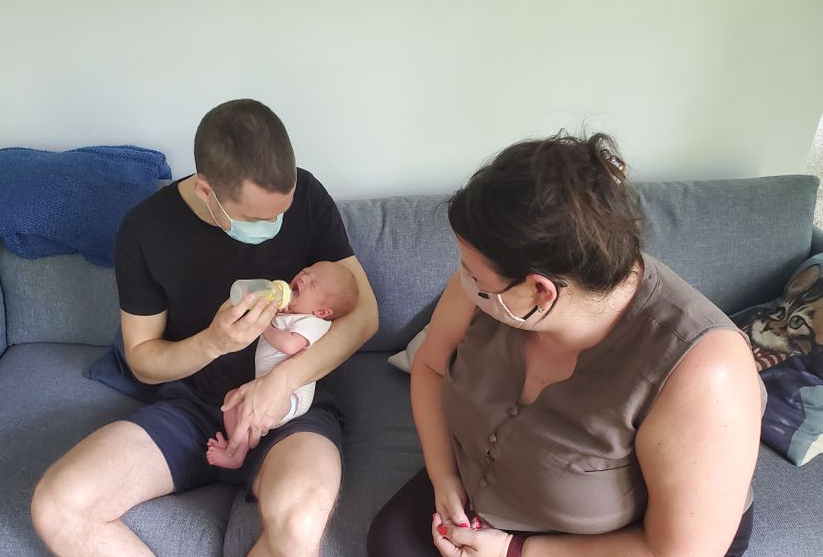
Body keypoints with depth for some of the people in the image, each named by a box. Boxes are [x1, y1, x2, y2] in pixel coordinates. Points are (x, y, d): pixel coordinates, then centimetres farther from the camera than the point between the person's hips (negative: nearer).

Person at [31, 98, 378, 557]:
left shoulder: (305, 196, -9)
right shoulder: (146, 228, -8)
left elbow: (365, 312, -8)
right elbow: (142, 359, 1)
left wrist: (283, 380, -21)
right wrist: (213, 342, -21)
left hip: (293, 403, -2)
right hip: (190, 405, 2)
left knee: (298, 519, -34)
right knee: (56, 508, -20)